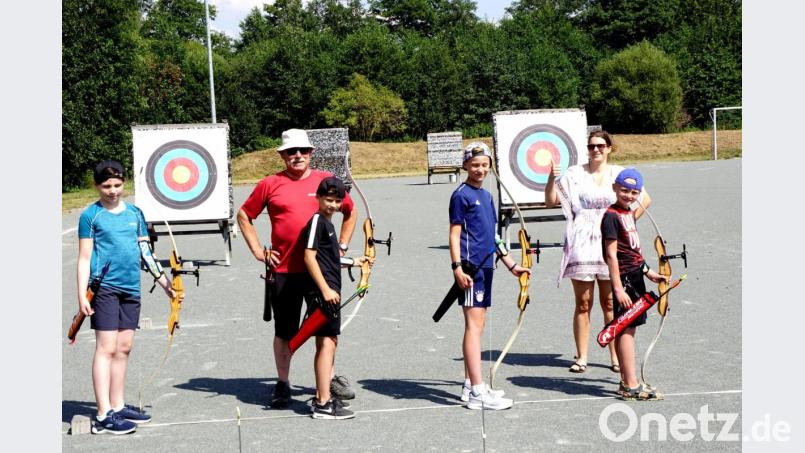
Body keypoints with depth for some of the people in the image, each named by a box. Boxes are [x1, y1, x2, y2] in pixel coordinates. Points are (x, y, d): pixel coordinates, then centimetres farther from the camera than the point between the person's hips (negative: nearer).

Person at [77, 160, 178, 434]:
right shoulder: (91, 216, -1)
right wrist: (82, 295, -10)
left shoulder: (134, 213, 13)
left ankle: (118, 406, 20)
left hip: (131, 289, 6)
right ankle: (104, 416, -8)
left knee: (124, 348, 10)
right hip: (105, 288, -6)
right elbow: (84, 258, -3)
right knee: (106, 349, -8)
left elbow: (146, 253, 17)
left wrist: (165, 283, 14)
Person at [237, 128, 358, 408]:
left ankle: (331, 378, 25)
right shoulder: (270, 185, 0)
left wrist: (341, 245, 10)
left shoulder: (326, 181, 4)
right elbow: (244, 216, 10)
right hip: (284, 270, -1)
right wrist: (258, 251, 3)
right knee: (284, 330, 7)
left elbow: (350, 212, 18)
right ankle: (282, 384, 19)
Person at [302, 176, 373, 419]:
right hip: (322, 292, -10)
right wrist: (325, 290, -22)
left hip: (329, 292, 10)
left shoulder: (327, 223, 17)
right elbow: (309, 256, -18)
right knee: (327, 343, -10)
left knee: (328, 343, 16)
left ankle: (322, 396, 26)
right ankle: (323, 404, -10)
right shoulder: (317, 221, -11)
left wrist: (354, 261, 33)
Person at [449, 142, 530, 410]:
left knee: (476, 326, 12)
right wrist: (457, 267, -20)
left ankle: (470, 385, 19)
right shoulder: (461, 195, -6)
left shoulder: (486, 196, 18)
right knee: (474, 326, -11)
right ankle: (477, 393, -12)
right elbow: (455, 234, -11)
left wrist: (511, 266, 22)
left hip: (485, 267, 9)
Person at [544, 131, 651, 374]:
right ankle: (581, 357, 9)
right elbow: (550, 201, 1)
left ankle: (616, 356, 11)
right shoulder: (574, 174, 3)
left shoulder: (619, 174, 5)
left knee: (610, 303, 5)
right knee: (583, 303, 2)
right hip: (582, 244, -1)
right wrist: (552, 178, -15)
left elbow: (645, 199, 13)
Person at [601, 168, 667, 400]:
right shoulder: (611, 216, -13)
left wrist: (649, 273, 23)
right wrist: (618, 288, -21)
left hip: (635, 276, 9)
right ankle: (631, 386, -4)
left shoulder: (629, 213, 14)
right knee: (626, 329, -6)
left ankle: (627, 382, 17)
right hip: (624, 277, -9)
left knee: (628, 329, 12)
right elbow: (611, 254, -17)